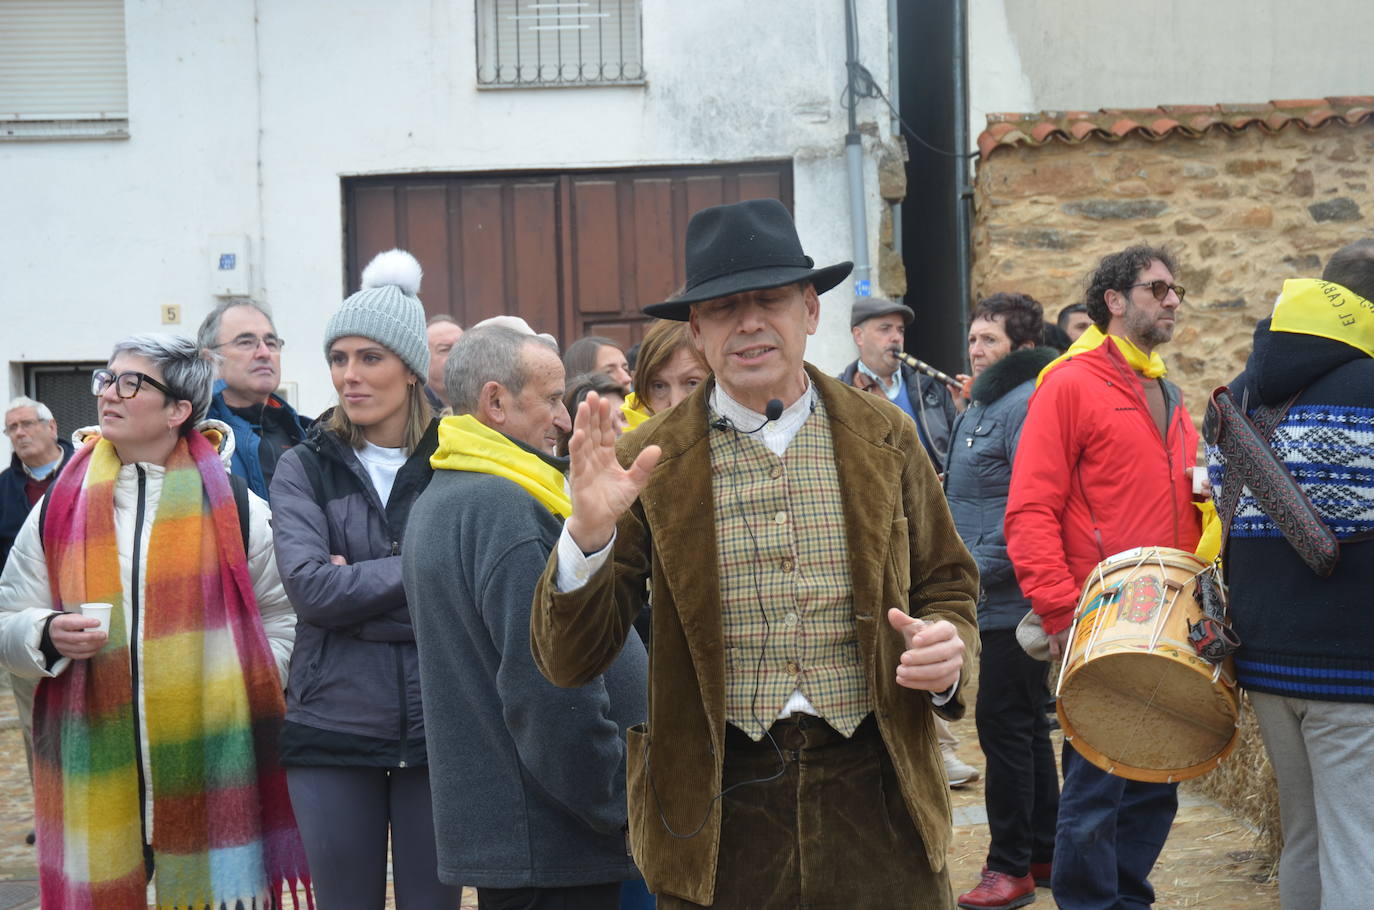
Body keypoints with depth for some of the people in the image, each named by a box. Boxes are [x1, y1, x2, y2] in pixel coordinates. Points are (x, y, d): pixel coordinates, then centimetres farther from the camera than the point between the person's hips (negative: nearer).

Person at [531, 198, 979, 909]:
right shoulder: (650, 461, -2)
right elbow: (570, 662, -5)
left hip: (873, 796, 1)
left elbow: (949, 587, 12)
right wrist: (589, 531, -22)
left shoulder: (884, 439, 3)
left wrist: (948, 650, -10)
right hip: (716, 809, -1)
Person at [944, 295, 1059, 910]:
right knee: (1026, 723, 15)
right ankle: (1044, 852, 24)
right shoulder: (979, 408, 17)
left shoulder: (1027, 404, -14)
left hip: (1014, 598, -10)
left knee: (1004, 725, -6)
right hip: (994, 599, 10)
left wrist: (983, 569, -21)